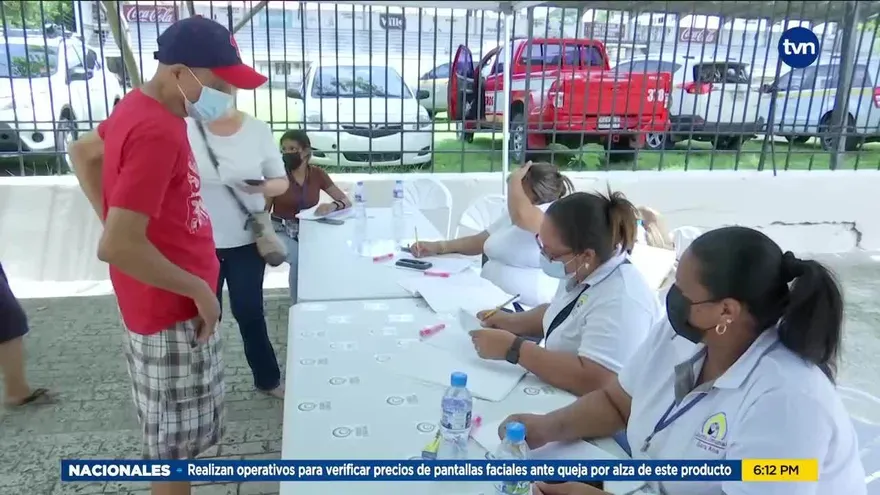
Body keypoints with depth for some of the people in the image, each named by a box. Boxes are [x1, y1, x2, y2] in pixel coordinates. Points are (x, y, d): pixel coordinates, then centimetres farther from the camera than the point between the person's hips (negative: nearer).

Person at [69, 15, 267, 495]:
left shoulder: (142, 108, 4)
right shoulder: (157, 132, -26)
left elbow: (82, 151, 22)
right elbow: (117, 247, -31)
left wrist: (114, 217, 15)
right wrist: (199, 289, -19)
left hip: (172, 305, 9)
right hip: (172, 313, -9)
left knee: (178, 438, 25)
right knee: (177, 445, 9)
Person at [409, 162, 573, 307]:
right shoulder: (515, 212, 15)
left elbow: (521, 216, -35)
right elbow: (480, 242, 21)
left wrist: (514, 180, -15)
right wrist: (438, 247, 8)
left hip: (528, 311, -9)